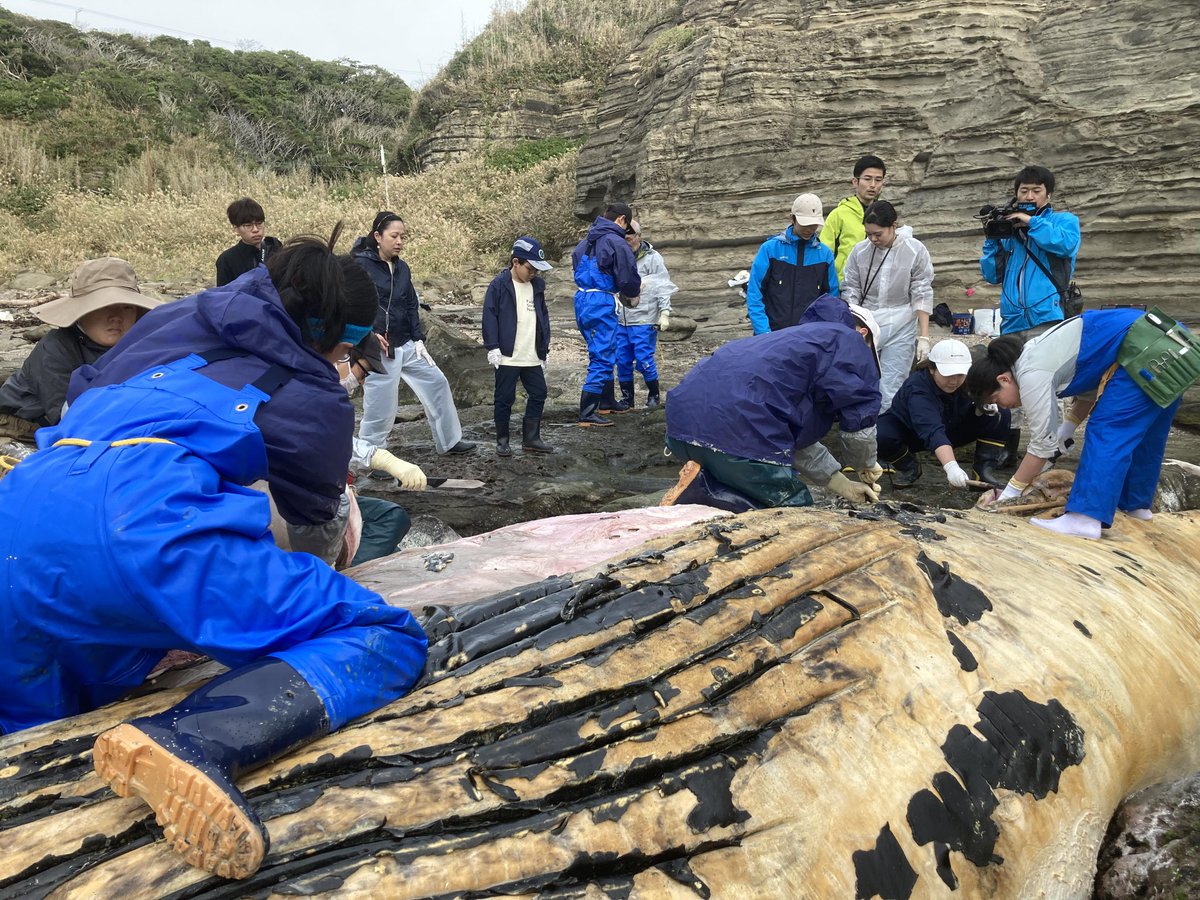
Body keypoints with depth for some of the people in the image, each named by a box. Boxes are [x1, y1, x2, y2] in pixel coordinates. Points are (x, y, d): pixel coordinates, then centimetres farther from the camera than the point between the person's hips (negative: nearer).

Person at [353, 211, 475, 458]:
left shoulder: (402, 267, 11)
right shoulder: (360, 265, -11)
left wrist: (418, 340, 7)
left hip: (406, 345, 8)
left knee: (437, 383, 13)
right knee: (381, 407, -4)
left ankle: (449, 441, 27)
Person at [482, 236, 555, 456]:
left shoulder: (537, 285, 10)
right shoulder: (499, 285, -8)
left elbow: (543, 317, 17)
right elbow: (490, 317, -9)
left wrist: (544, 348, 16)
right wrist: (492, 347, -14)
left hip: (533, 357, 6)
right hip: (507, 356, -6)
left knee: (538, 394, 9)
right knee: (505, 398, 3)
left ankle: (531, 438, 20)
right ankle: (502, 441, 15)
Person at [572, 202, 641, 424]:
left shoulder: (585, 241, 15)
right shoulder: (616, 243, -12)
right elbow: (628, 279, -13)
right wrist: (632, 296, 11)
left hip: (581, 300, 9)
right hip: (601, 304, -9)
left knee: (605, 355, 22)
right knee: (602, 358, -5)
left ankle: (607, 401, 34)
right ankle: (587, 413, -6)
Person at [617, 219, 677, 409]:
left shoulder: (652, 258, -3)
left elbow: (663, 288, -4)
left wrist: (665, 312, -12)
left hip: (644, 321, -5)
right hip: (621, 321, 5)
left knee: (644, 360, -7)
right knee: (622, 361, 6)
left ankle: (654, 395, 12)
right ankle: (626, 399, 19)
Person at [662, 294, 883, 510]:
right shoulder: (850, 341, 10)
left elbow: (795, 432, 35)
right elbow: (859, 422, 3)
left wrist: (844, 486, 35)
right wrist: (867, 466, 26)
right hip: (736, 429, -9)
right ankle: (702, 489, -11)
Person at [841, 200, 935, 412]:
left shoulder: (915, 251, -4)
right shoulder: (859, 250, 0)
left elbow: (922, 296, -3)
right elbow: (850, 291, 6)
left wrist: (923, 336, -7)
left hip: (900, 329, -2)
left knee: (890, 391, -2)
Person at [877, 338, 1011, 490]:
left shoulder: (968, 380, -20)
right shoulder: (917, 388, -38)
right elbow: (932, 431, -51)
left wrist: (983, 407, -29)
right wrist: (951, 466, -65)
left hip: (952, 428, 4)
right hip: (908, 429, -4)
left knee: (1001, 415, -15)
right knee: (879, 436, -37)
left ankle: (984, 469, -8)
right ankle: (907, 466, -5)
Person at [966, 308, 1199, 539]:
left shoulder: (1031, 374, -13)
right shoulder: (1034, 353, 16)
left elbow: (1042, 444, -9)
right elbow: (1089, 386, 24)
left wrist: (1009, 493, -3)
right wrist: (1066, 429, 14)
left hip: (1147, 354, -10)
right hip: (1168, 344, 10)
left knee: (1107, 433, -12)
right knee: (1141, 433, 19)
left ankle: (1085, 519, -19)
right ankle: (1135, 504, 31)